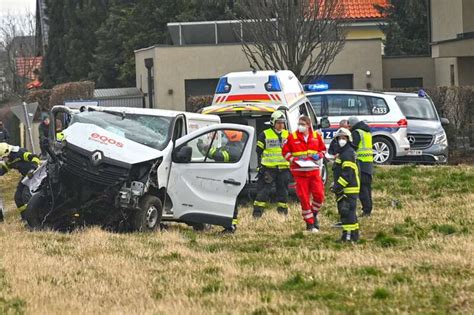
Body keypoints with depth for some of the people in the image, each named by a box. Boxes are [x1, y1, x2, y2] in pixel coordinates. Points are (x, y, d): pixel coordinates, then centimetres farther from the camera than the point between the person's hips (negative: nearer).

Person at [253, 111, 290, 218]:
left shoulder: (287, 135, 12)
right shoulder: (265, 135, 0)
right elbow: (259, 151, 2)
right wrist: (260, 165, -5)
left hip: (284, 168, 4)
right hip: (268, 168, -4)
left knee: (283, 189, 9)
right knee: (264, 190, -7)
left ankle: (283, 209, 18)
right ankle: (257, 211, -5)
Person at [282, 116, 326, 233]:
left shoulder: (317, 136, 5)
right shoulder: (292, 137, -1)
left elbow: (323, 149, 16)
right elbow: (285, 152, 4)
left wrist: (318, 155, -6)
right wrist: (294, 159, -13)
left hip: (314, 170, 2)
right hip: (299, 172, -2)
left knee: (319, 195, -5)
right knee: (304, 198, -2)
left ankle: (314, 214, 23)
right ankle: (310, 224, 6)